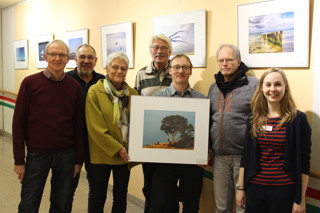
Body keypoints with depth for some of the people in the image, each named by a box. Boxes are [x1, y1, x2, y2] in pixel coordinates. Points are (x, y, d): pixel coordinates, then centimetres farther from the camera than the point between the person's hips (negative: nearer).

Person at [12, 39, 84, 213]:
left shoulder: (74, 86, 1)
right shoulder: (30, 83, -5)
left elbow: (79, 125, 4)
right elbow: (18, 122, -3)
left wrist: (78, 159, 3)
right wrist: (19, 159, -5)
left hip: (66, 154, 2)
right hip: (37, 153, -1)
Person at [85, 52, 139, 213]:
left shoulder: (133, 93, 5)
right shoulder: (94, 91, -8)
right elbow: (95, 127, -13)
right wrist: (117, 148, -16)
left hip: (125, 154, 4)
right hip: (101, 154, -3)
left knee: (121, 197, 15)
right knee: (98, 197, 8)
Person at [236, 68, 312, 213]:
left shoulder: (298, 119, -7)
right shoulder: (253, 119, 4)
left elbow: (303, 163, -6)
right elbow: (246, 157, 8)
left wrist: (300, 199, -7)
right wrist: (241, 188, 7)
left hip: (285, 190, -3)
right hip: (254, 188, 3)